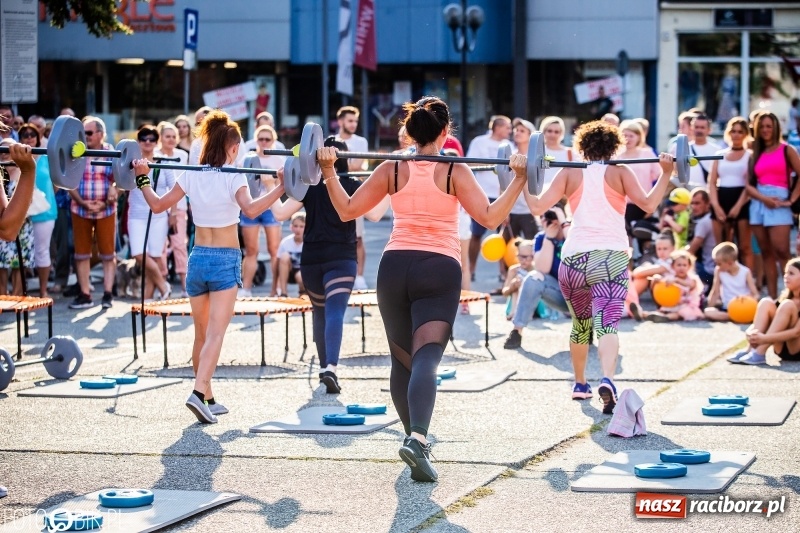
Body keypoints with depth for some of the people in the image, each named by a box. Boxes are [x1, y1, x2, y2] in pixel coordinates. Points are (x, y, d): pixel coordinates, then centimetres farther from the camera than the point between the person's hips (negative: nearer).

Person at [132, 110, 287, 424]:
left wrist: (142, 179, 16)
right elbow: (250, 210, -27)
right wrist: (282, 187, -30)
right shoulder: (233, 177, -9)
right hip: (226, 260, -5)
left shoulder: (191, 176, 3)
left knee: (202, 335, 15)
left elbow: (157, 205, 4)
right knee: (215, 334, -11)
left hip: (198, 258, 5)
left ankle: (208, 399, 22)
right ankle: (199, 393, -27)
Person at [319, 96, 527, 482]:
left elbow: (347, 210, 9)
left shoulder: (391, 170, 6)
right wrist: (519, 180, -8)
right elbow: (490, 218, -10)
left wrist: (328, 171, 17)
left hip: (395, 266, 3)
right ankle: (417, 438, -35)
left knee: (402, 360, 17)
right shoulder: (455, 172, -1)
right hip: (439, 269, -3)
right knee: (426, 359, -15)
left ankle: (416, 439, 24)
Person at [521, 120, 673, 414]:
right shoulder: (619, 172, 9)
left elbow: (538, 207, 1)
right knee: (607, 324, -15)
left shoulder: (569, 174, 12)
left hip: (573, 258, 2)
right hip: (611, 258, -2)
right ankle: (607, 379, -38)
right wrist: (666, 174, -2)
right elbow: (648, 204, -6)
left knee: (580, 324, 24)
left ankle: (580, 383, 37)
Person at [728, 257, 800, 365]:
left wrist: (765, 338, -31)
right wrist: (750, 332, -18)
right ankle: (749, 350, -20)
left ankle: (759, 354, -29)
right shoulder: (785, 298, 12)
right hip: (783, 350, 6)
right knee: (766, 303, -7)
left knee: (787, 305, -24)